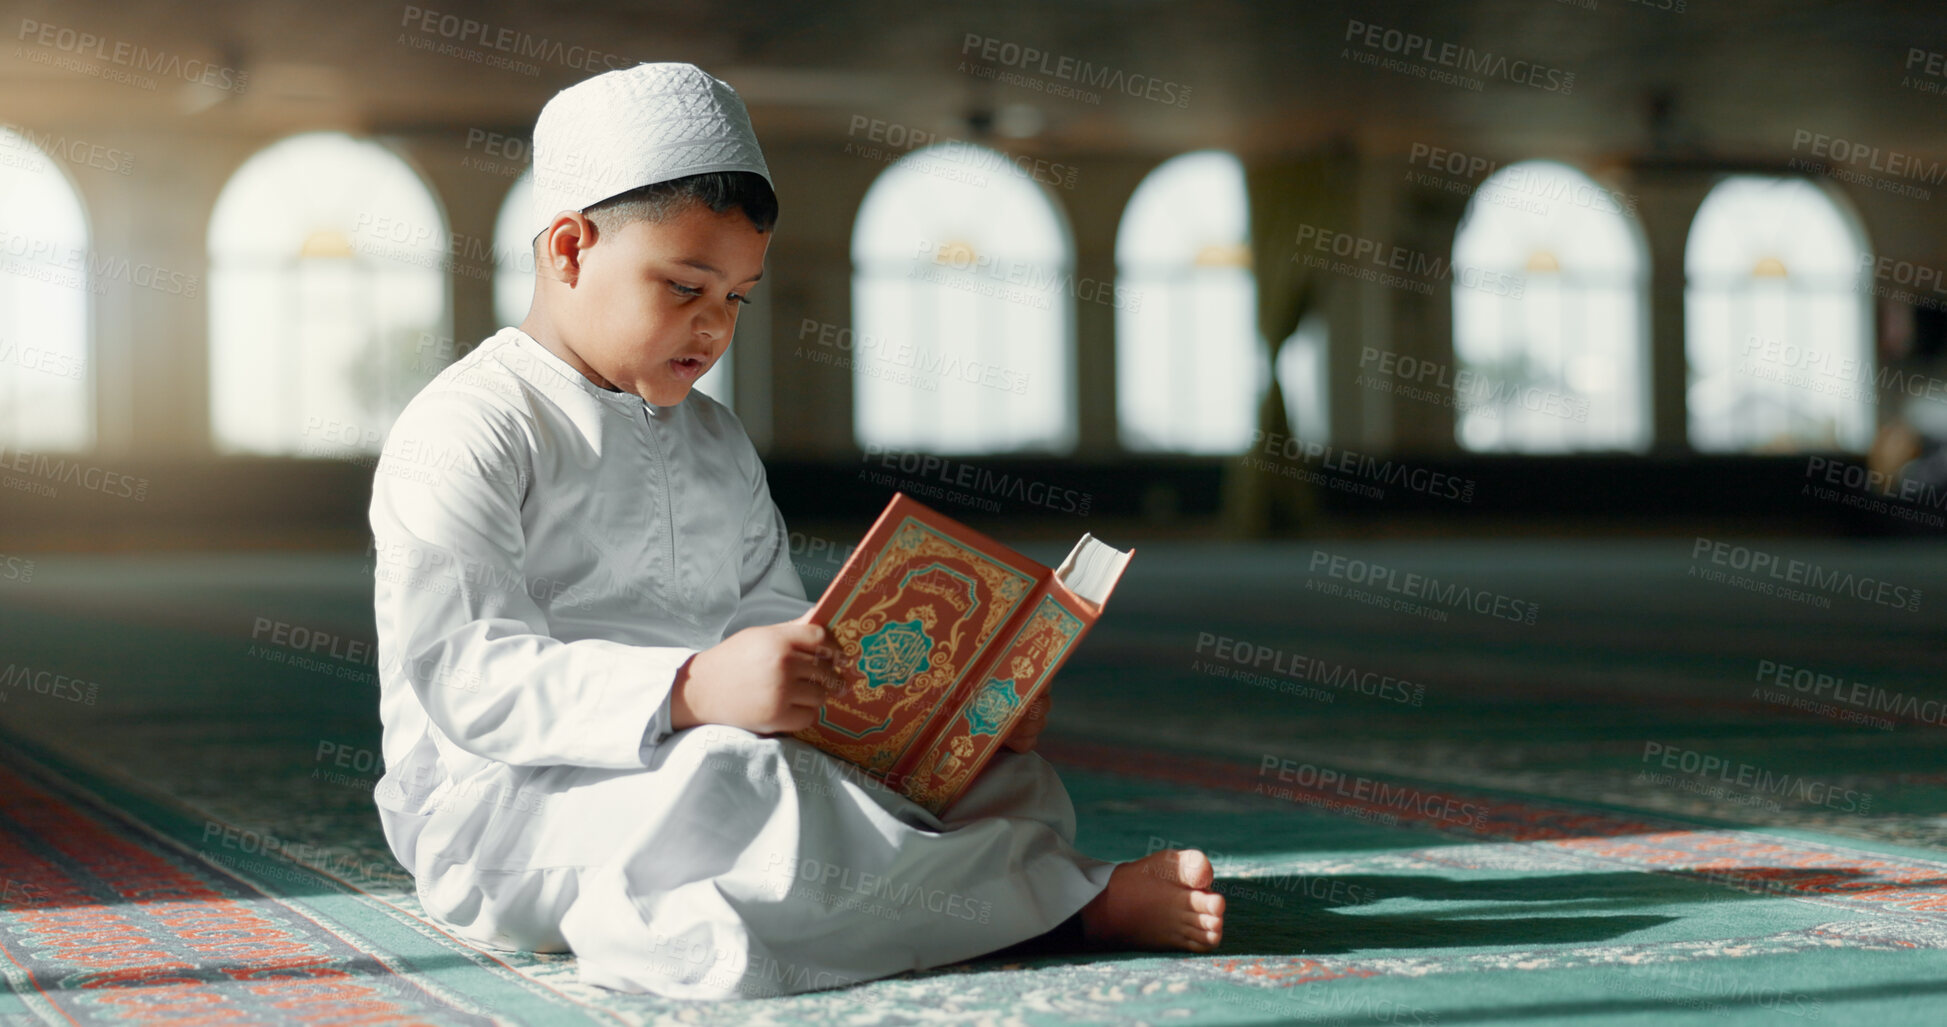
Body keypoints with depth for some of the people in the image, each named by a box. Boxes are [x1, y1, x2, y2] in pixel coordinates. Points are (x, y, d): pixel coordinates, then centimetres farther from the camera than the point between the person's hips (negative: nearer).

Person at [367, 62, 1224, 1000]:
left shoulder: (719, 446, 19)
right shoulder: (462, 435, -9)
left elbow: (777, 636, 21)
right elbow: (466, 678, -21)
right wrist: (692, 692, -35)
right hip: (501, 807, -8)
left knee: (1015, 783, -3)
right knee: (729, 790, -37)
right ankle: (1073, 906, -25)